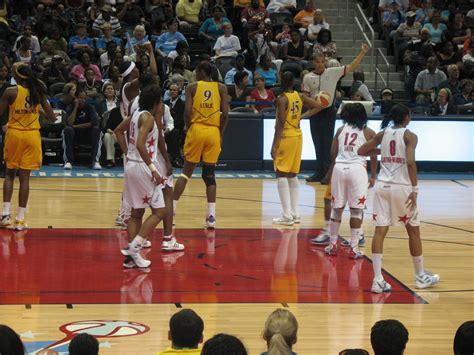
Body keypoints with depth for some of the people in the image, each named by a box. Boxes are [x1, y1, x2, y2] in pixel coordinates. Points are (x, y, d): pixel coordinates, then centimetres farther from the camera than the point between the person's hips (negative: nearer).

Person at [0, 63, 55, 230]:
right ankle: (20, 219, 3)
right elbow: (52, 118, 1)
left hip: (14, 134, -1)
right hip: (32, 135, 1)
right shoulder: (38, 91, -1)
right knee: (24, 177, 4)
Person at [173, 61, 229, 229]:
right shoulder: (221, 88, 5)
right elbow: (225, 114, -2)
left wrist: (189, 128, 8)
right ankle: (211, 216, -1)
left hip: (196, 130, -1)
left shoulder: (192, 87, 1)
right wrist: (220, 134, 9)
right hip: (214, 132, 1)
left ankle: (172, 208, 6)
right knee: (209, 174, 6)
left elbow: (187, 112, -8)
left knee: (187, 171, 10)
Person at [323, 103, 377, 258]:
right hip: (357, 169, -3)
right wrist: (373, 177, 15)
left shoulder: (341, 130, 13)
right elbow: (373, 156, 5)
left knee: (337, 208, 12)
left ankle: (332, 245, 19)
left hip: (339, 168, 3)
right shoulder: (368, 133, 7)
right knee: (356, 210, 2)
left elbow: (333, 153, 12)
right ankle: (353, 249, 1)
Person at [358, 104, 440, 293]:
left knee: (380, 230, -1)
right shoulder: (409, 136, -5)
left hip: (382, 186, 4)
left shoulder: (382, 134, 8)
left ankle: (377, 280, -10)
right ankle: (421, 276, 23)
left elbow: (361, 151, 14)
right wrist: (415, 189, -17)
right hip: (402, 186, -4)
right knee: (413, 230, 12)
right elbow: (410, 162, -19)